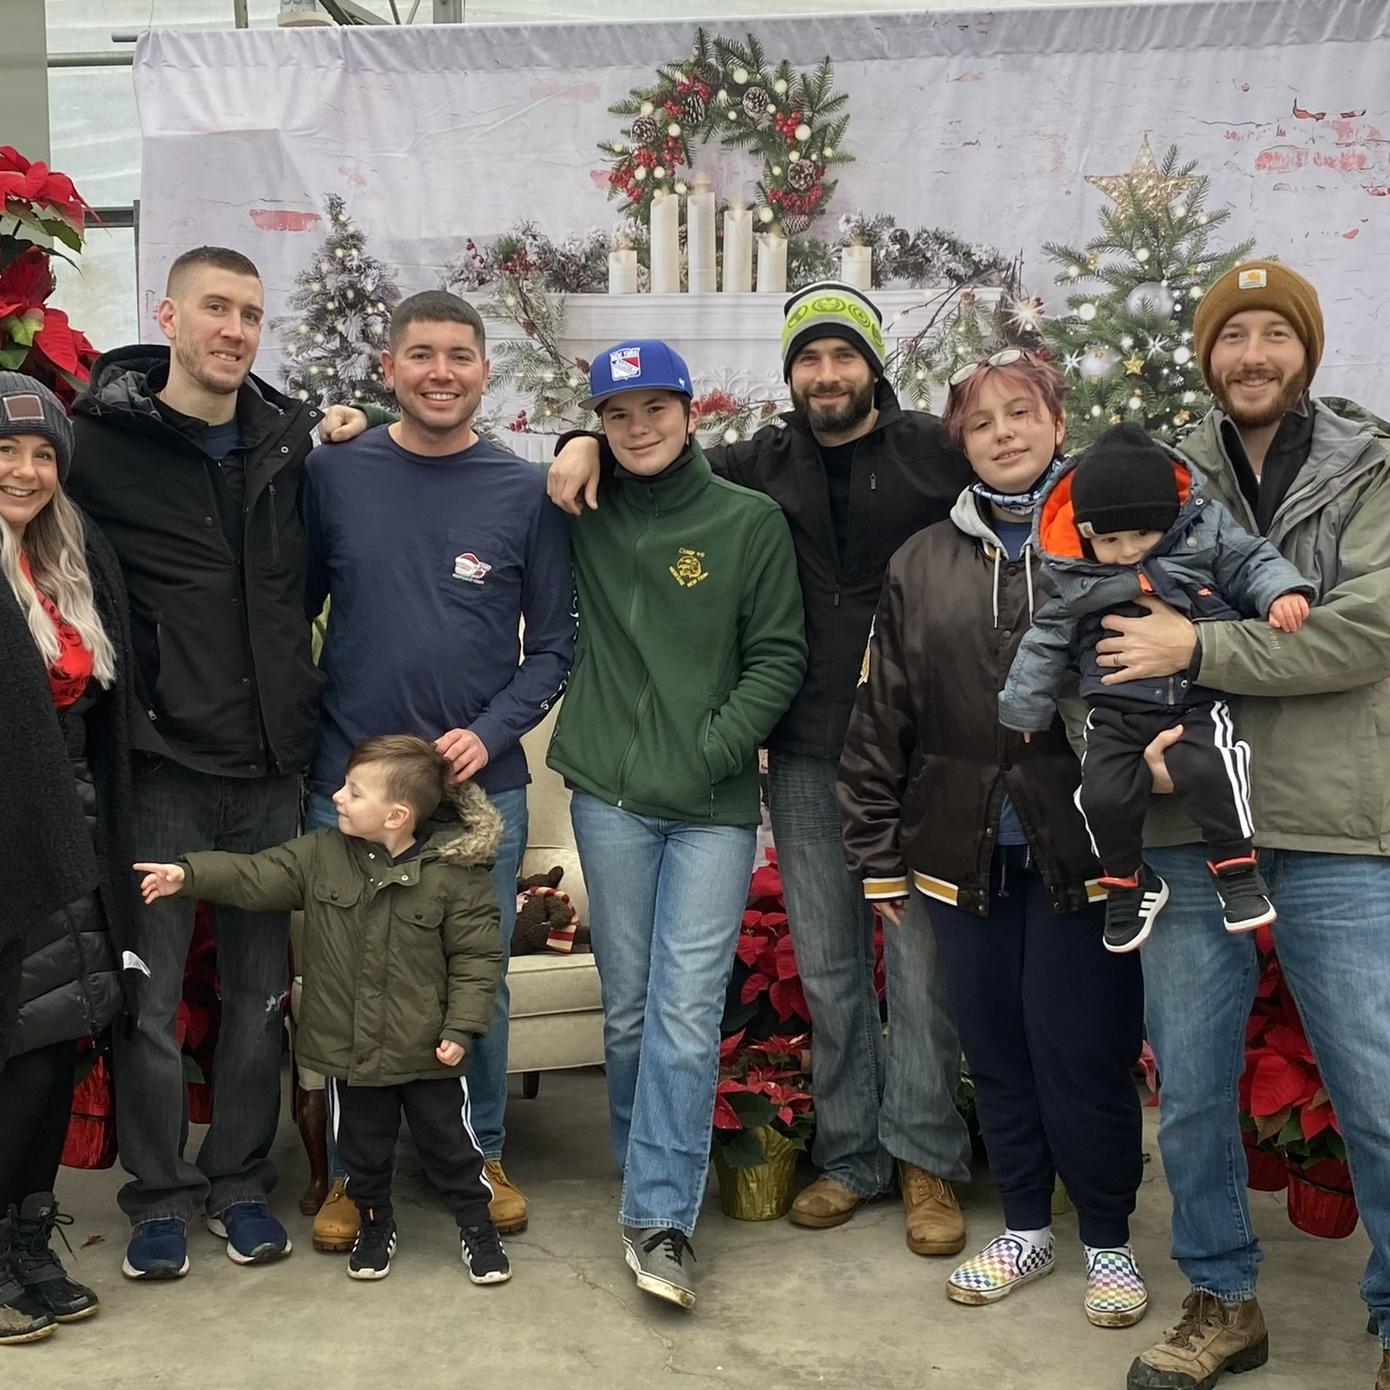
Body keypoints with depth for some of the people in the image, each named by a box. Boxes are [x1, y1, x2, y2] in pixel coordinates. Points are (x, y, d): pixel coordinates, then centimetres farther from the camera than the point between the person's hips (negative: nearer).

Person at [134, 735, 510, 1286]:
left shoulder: (454, 871, -15)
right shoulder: (320, 855, -4)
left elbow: (476, 955, -12)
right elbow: (255, 876, -6)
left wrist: (461, 1027, -14)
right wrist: (188, 875, -19)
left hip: (427, 1050, -3)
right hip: (350, 1047, 3)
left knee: (449, 1142, 12)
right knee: (362, 1147, 18)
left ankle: (477, 1225, 32)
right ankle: (374, 1224, 41)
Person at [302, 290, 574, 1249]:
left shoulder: (526, 492, 0)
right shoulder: (335, 474, 1)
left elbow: (555, 641, 2)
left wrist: (490, 733, -10)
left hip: (482, 784, 0)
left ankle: (482, 1157, 28)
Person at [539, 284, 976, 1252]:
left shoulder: (935, 453, 0)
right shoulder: (761, 467, 10)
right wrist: (589, 444, 1)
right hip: (806, 758, 3)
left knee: (921, 958, 1)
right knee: (827, 967, 10)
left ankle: (927, 1160, 16)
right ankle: (851, 1155, 25)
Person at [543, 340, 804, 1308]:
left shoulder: (752, 521, 1)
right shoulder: (586, 515, 8)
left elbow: (779, 657, 1)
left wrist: (710, 753, -9)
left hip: (714, 806, -2)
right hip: (610, 797, 2)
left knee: (687, 1012, -7)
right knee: (629, 1007, 9)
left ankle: (660, 1216, -2)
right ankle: (653, 1176, 25)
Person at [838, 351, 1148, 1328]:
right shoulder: (925, 564, 8)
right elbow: (883, 715, 9)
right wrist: (879, 856, 7)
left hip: (1083, 851, -3)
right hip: (963, 854, 3)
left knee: (1084, 1052, 2)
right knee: (996, 1051, 13)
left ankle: (1109, 1240, 23)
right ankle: (1026, 1227, 32)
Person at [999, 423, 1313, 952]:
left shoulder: (1205, 531, -3)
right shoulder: (1073, 576, -2)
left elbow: (1252, 563, 5)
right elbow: (1046, 642, 7)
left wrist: (1281, 591, -17)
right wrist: (1021, 712, 12)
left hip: (1198, 699, -1)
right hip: (1118, 710, 1)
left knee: (1204, 767, -27)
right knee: (1105, 794, -13)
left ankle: (1235, 866, -5)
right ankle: (1127, 884, 14)